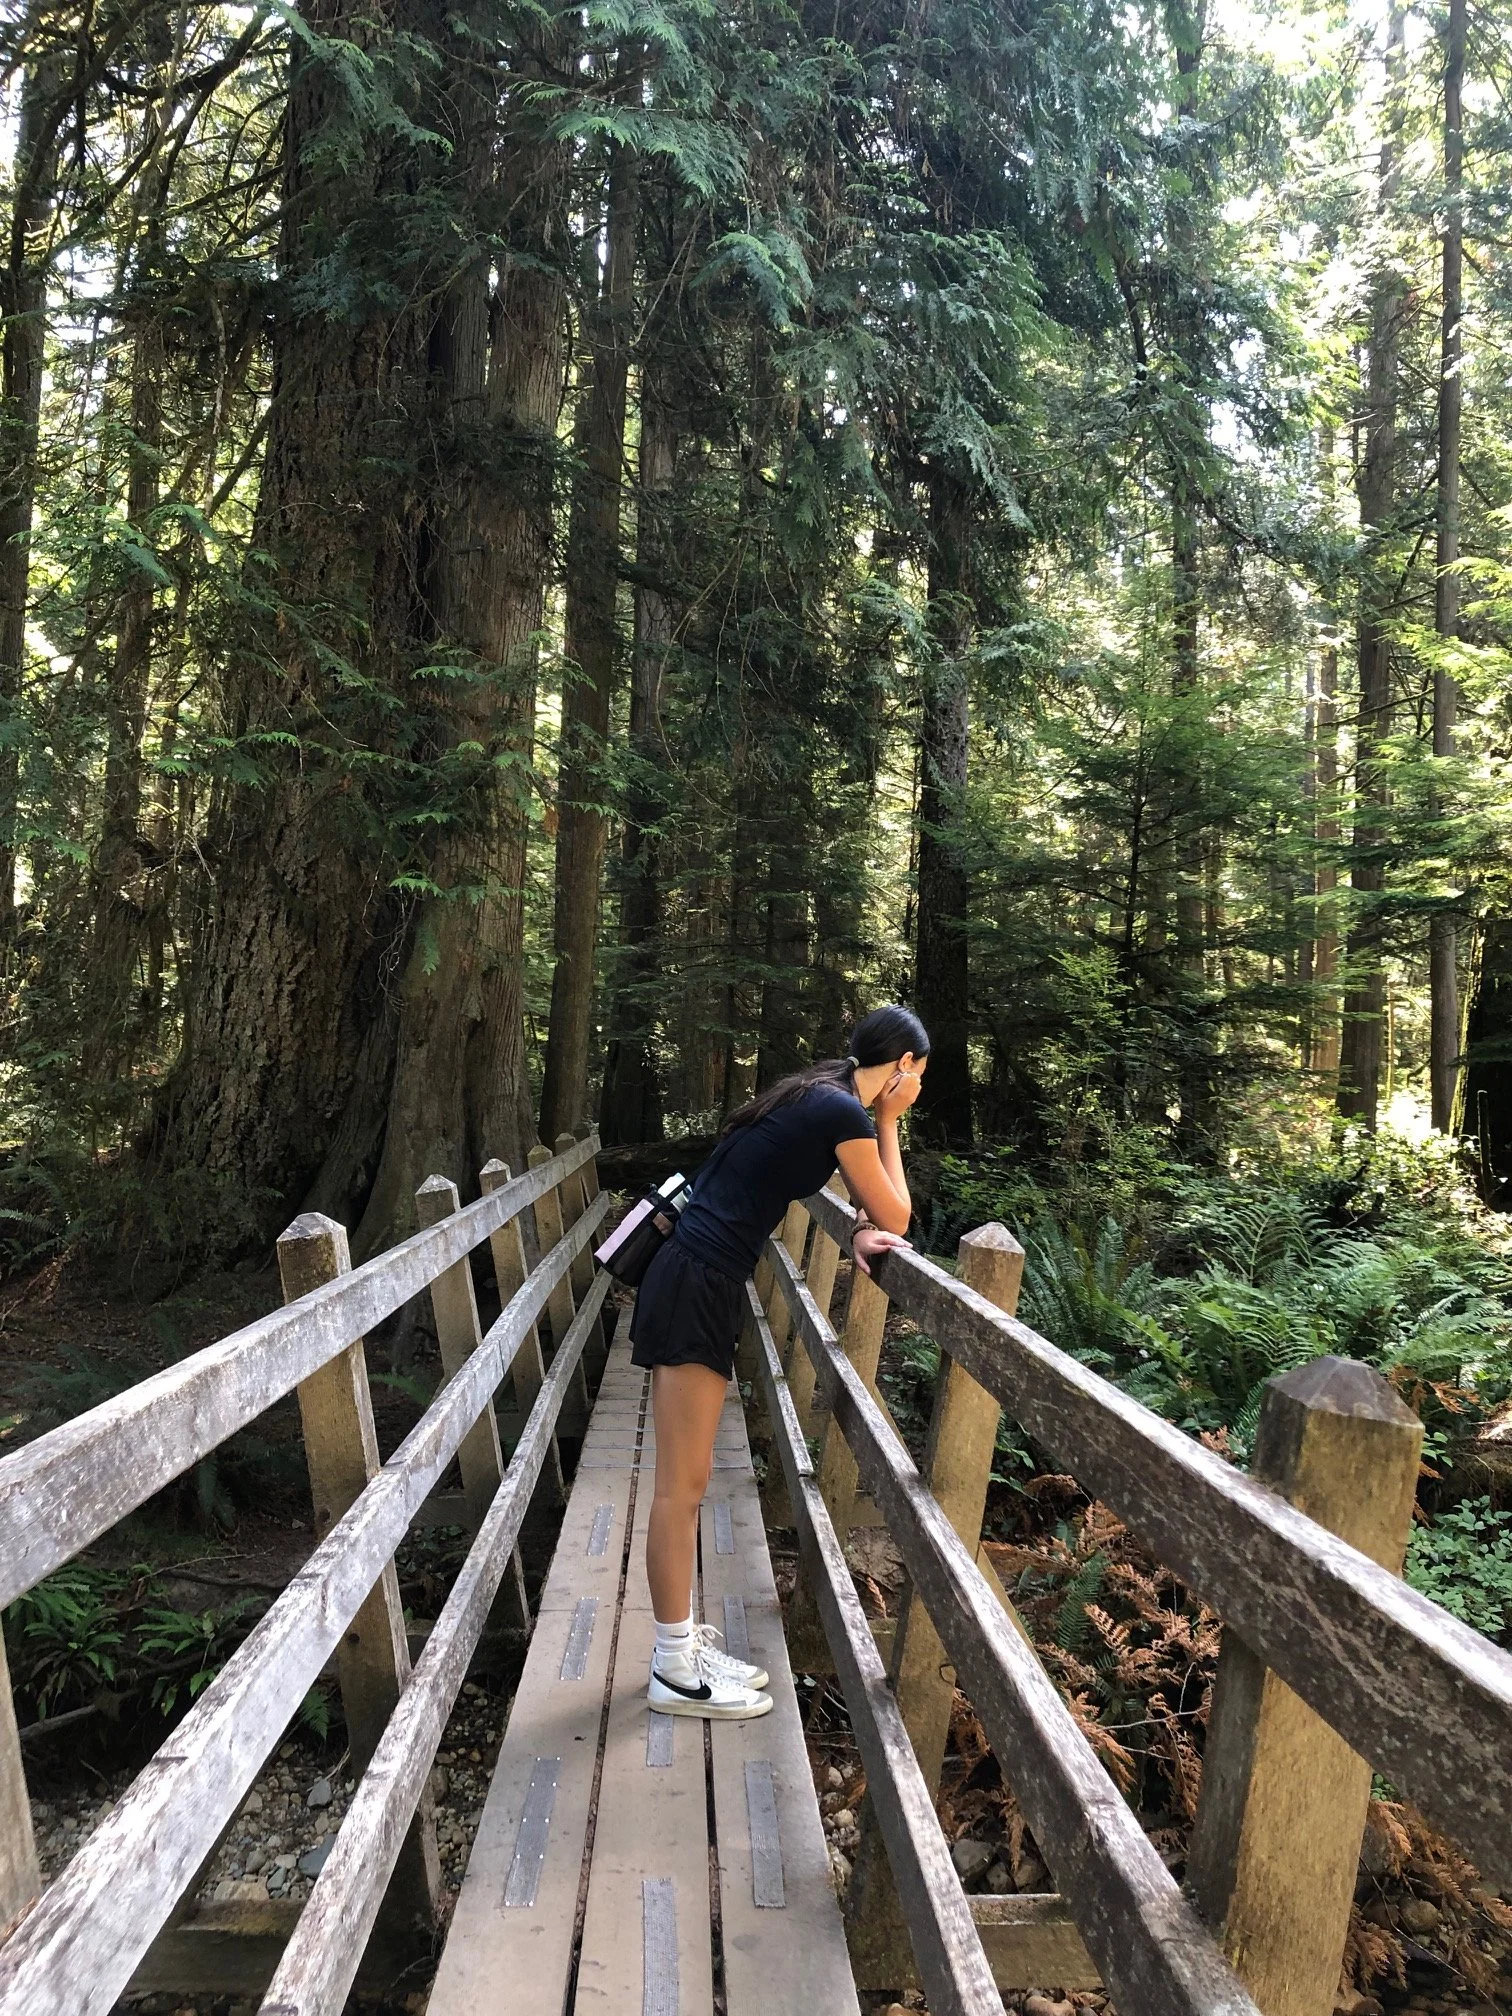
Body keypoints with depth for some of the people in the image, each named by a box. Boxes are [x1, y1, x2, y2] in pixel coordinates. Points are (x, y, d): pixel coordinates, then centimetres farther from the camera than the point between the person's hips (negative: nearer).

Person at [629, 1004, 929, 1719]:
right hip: (696, 1290, -10)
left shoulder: (817, 1096, 15)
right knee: (681, 1487, 0)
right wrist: (888, 1123, 3)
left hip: (695, 1283, 10)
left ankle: (684, 1643, 26)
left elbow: (868, 1205, 22)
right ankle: (676, 1672, 12)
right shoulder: (846, 1113, -13)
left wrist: (860, 1234, 0)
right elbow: (896, 1218, -2)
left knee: (685, 1485, 15)